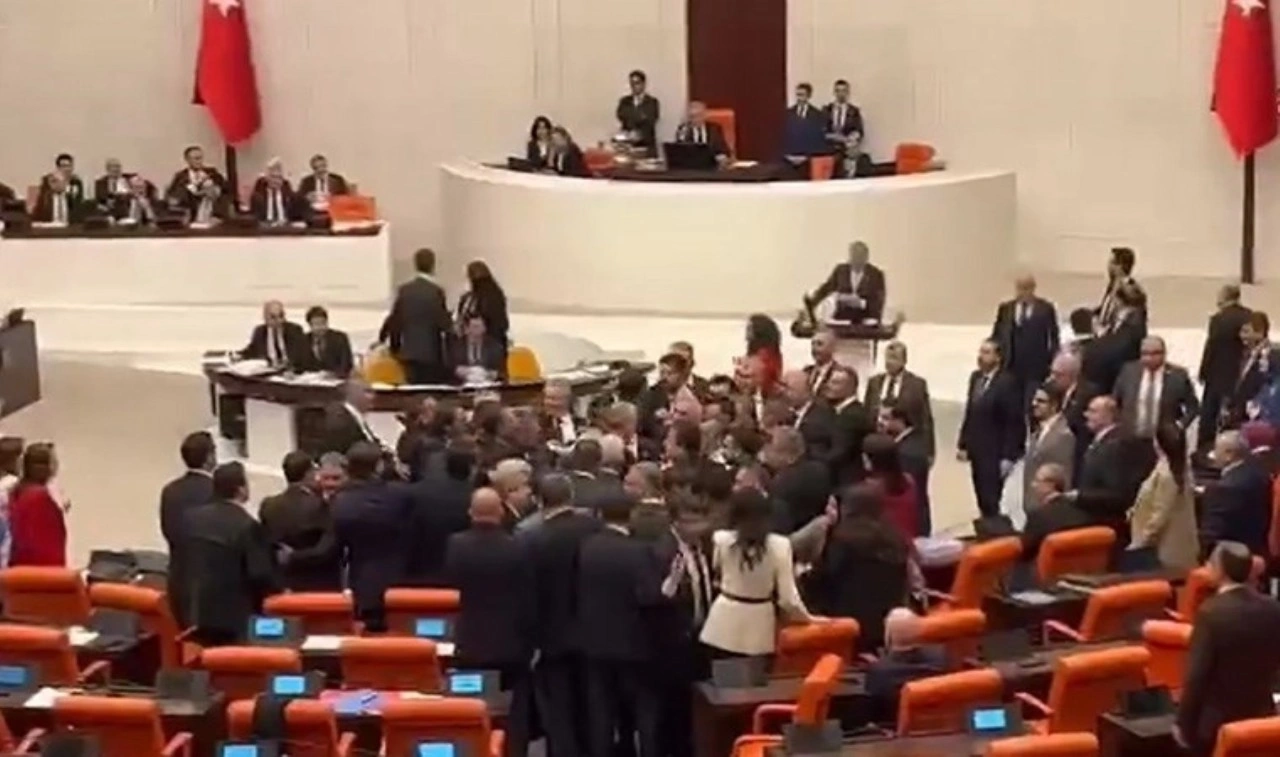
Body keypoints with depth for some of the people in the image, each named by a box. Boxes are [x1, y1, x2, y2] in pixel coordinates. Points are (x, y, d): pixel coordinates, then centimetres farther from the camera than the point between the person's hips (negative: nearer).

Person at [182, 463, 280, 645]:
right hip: (236, 616, -6)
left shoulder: (193, 516, 2)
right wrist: (277, 588, 1)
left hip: (199, 612, 6)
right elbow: (260, 573, -18)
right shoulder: (248, 526, -19)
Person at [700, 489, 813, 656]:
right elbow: (788, 597, -10)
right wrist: (809, 618, 5)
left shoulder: (722, 540, -11)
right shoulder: (779, 546, -14)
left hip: (726, 626, 0)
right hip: (758, 629, 0)